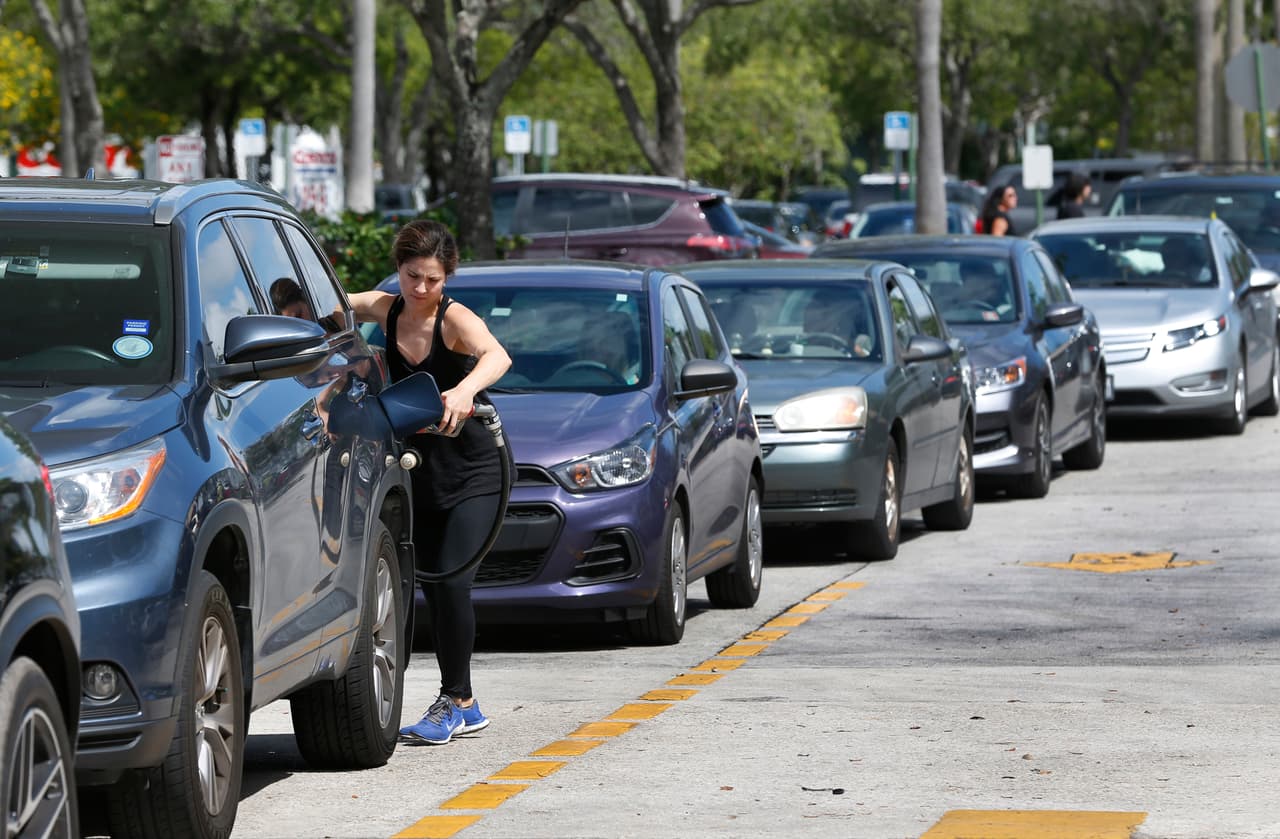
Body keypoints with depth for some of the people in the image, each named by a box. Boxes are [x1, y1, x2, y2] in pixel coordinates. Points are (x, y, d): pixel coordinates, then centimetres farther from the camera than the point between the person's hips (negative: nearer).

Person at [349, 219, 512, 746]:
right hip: (422, 472, 6)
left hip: (473, 471, -6)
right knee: (433, 590, 8)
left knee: (452, 584, -15)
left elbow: (497, 357, -39)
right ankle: (464, 708, 17)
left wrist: (465, 390, -60)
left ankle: (454, 701, -2)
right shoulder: (386, 310, -2)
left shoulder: (455, 319, -19)